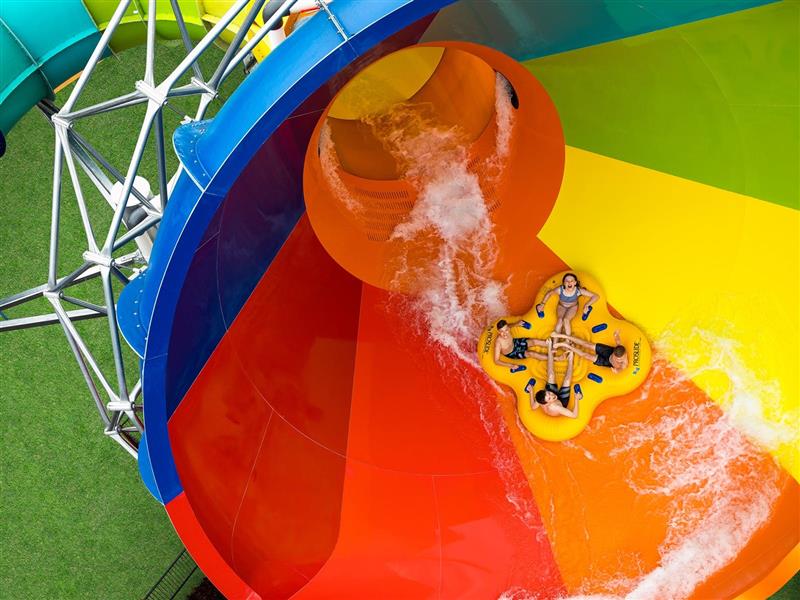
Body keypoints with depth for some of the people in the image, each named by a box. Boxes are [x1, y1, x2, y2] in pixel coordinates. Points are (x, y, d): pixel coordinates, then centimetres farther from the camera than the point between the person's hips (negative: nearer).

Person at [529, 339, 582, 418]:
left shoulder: (540, 400, -36)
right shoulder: (555, 408, -50)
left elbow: (533, 407, -9)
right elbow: (574, 415, -43)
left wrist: (531, 392, -3)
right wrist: (576, 399, -43)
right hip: (562, 402, -3)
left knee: (551, 375, -5)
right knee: (567, 380, -8)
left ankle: (550, 349, 14)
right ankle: (570, 360, 21)